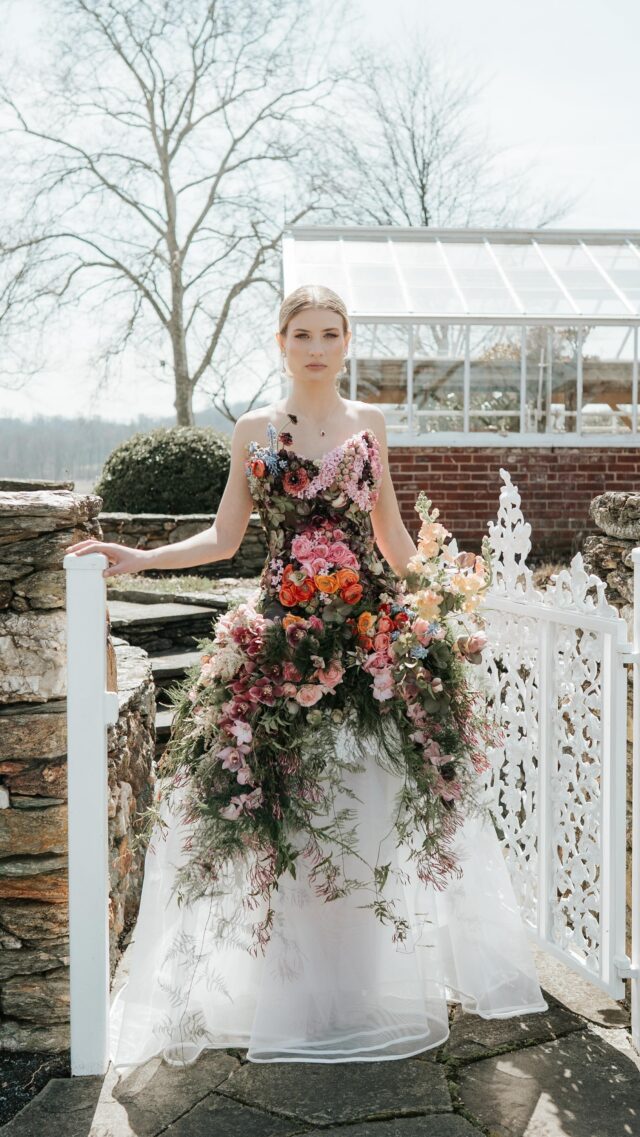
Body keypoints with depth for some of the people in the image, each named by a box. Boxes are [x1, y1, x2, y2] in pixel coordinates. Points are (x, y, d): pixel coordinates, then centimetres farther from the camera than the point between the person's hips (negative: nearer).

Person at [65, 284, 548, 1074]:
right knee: (283, 809, -2)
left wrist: (425, 611, 19)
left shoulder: (369, 422, 11)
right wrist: (137, 559, -3)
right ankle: (291, 998, 14)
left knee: (370, 807, 1)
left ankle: (367, 991, 19)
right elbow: (223, 539, 8)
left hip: (372, 628, 1)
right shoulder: (253, 431, 7)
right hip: (283, 633, -1)